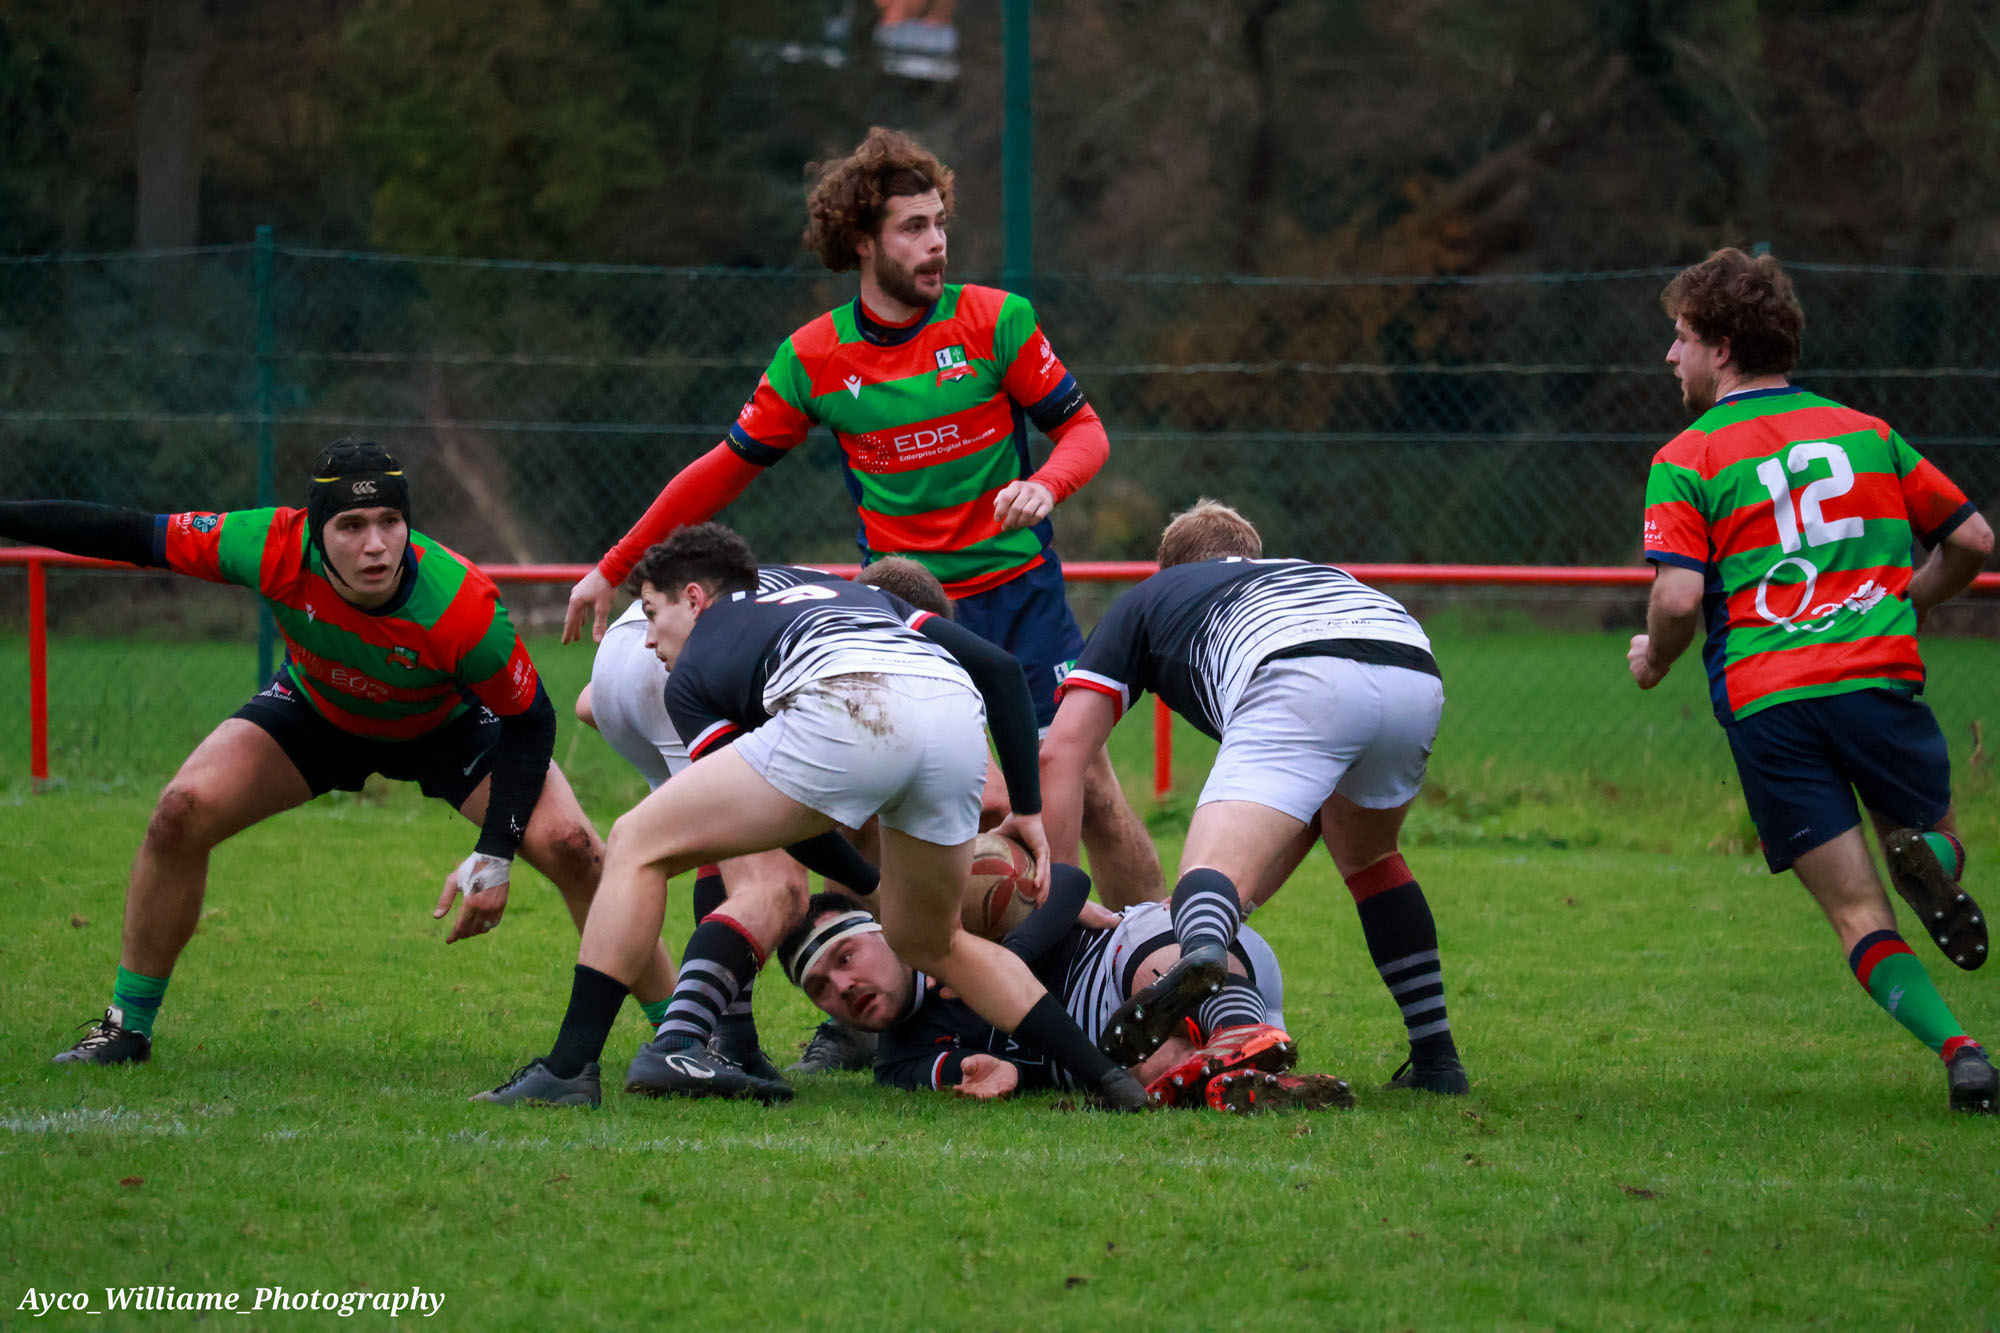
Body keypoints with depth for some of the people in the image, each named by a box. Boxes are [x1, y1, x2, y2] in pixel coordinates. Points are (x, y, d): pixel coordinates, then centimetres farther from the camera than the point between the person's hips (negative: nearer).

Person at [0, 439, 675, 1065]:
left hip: (449, 726, -2)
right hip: (314, 712, 2)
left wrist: (494, 856, -30)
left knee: (569, 847, -19)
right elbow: (136, 537, -23)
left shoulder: (461, 605, -40)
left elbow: (529, 721, -25)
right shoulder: (275, 549, -36)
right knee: (182, 812, -17)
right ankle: (127, 1026, 3)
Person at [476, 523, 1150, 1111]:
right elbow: (998, 666, 30)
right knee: (929, 941, 30)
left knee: (637, 845, 12)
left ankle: (570, 1066, 4)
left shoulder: (690, 674, 30)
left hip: (848, 714, -5)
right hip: (957, 717, 5)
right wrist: (1028, 809, 34)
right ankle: (1109, 1080, 23)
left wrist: (875, 882, 38)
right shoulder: (852, 595, 42)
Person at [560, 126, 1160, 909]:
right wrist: (614, 570, 12)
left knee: (1090, 792, -4)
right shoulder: (812, 359, -1)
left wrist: (1045, 485, -24)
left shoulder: (995, 321, -5)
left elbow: (1084, 431, 0)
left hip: (1021, 590, -1)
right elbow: (730, 468, 9)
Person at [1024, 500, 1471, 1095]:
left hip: (1305, 684, -5)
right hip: (1418, 673, 5)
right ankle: (1437, 1060, 27)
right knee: (1366, 854, 33)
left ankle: (1198, 956, -54)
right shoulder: (1311, 575, 46)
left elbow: (1061, 752, 23)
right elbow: (1307, 808, 44)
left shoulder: (1145, 599, 35)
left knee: (1212, 874, -17)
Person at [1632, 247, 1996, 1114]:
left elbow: (1679, 597, -10)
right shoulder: (1867, 434, 14)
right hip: (1878, 675, 2)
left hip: (1765, 701, -2)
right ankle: (1927, 860, -17)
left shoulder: (1685, 463, 2)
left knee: (1858, 915, 5)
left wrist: (1653, 661, 11)